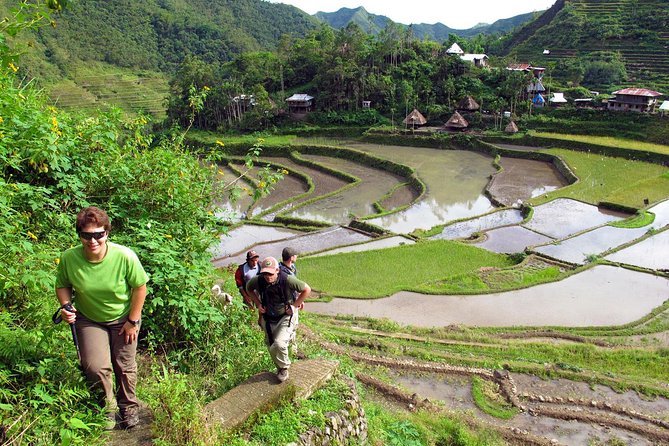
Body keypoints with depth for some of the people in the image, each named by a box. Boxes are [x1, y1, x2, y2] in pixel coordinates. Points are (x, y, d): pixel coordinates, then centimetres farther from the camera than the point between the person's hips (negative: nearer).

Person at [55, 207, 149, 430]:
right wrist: (66, 305, -21)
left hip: (123, 319, -1)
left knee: (125, 366, 12)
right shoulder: (69, 258, -23)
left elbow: (140, 287, -16)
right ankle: (108, 405, 23)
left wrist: (133, 321, -11)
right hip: (88, 319, 1)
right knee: (95, 367, -8)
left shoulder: (125, 257, -30)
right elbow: (63, 285, -2)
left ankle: (128, 406, 39)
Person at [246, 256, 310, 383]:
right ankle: (280, 367, 45)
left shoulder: (287, 280, -30)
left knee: (279, 344, -21)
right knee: (270, 345, 16)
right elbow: (249, 288, 6)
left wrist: (295, 306, -15)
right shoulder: (258, 281, -20)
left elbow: (307, 289, -15)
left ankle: (283, 368, 9)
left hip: (286, 317, -4)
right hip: (268, 318, 4)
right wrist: (258, 304, -3)